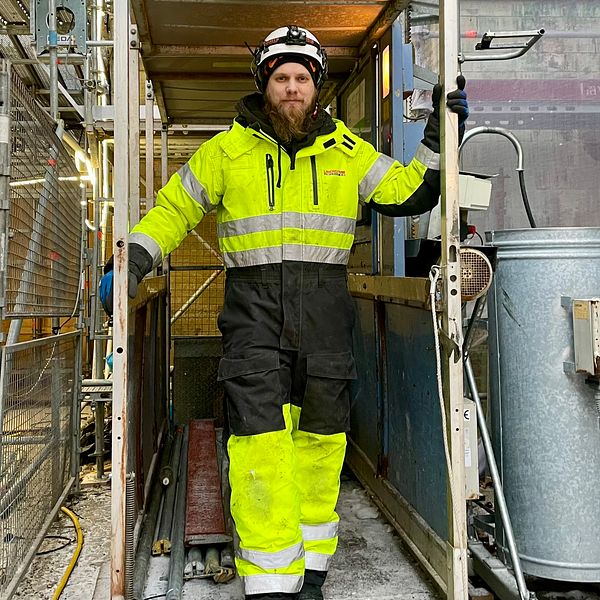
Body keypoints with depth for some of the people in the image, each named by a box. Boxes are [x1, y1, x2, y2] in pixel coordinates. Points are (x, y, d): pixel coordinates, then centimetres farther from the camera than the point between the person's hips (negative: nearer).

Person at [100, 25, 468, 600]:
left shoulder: (347, 151, 11)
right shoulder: (228, 149, 7)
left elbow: (410, 194, 15)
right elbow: (174, 208, 13)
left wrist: (437, 138, 4)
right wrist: (133, 261, 3)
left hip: (324, 312, 2)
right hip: (253, 309, -2)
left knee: (320, 438, 7)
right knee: (260, 440, -11)